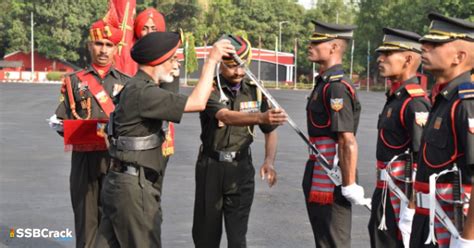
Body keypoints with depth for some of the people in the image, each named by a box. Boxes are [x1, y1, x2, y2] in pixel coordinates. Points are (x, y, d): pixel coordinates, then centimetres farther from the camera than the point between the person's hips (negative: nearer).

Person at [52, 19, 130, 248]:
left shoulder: (126, 83, 8)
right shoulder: (73, 81, 8)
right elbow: (61, 122, 7)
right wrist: (78, 133, -12)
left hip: (117, 159, 0)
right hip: (84, 159, 0)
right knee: (86, 215, 5)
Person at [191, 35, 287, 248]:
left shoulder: (254, 91, 0)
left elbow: (270, 131, 7)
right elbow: (227, 117, -32)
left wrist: (269, 162, -12)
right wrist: (260, 117, -50)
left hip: (241, 168, 2)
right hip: (211, 167, -2)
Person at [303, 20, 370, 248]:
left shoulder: (337, 87, -18)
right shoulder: (325, 83, 13)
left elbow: (348, 141, -23)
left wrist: (349, 185, -22)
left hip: (331, 183, -10)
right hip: (320, 182, 10)